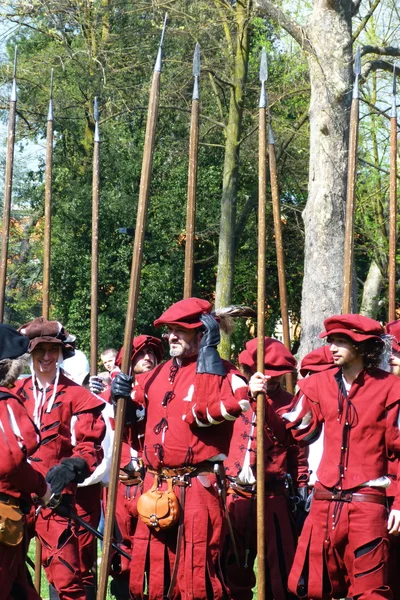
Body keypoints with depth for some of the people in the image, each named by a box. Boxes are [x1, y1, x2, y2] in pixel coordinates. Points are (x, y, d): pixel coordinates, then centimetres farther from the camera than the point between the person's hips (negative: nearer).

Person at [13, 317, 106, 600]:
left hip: (55, 494, -4)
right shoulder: (15, 393, 10)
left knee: (65, 576, -9)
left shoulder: (77, 396, 1)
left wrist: (71, 468, -20)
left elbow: (89, 448, -2)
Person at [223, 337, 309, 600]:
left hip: (273, 499, -2)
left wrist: (302, 490, -2)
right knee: (231, 573, 10)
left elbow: (299, 454, 3)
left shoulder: (289, 404, 0)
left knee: (282, 575, -2)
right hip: (232, 497, 2)